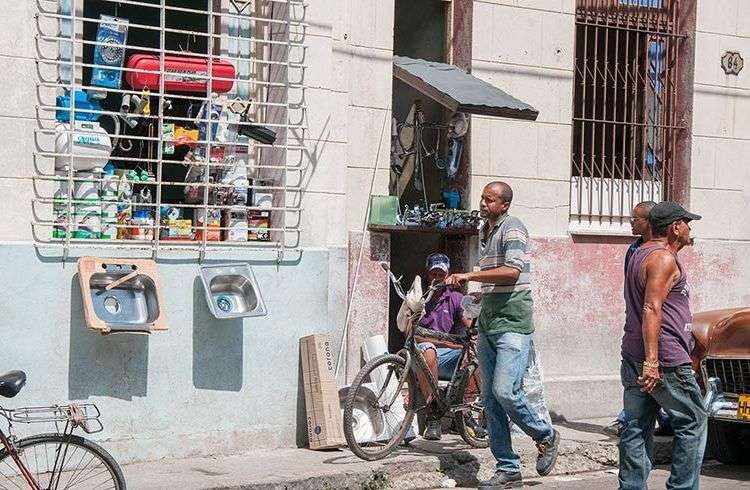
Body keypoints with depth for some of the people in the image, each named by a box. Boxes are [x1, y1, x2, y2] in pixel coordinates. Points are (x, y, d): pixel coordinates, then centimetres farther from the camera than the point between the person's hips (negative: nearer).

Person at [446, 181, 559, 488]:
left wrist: (469, 275, -22)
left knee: (505, 391, -18)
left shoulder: (512, 228, -9)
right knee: (490, 398, 5)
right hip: (488, 324, 9)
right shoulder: (484, 233, 19)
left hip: (512, 324, -9)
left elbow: (512, 271, -24)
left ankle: (546, 437, 7)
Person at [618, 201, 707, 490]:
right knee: (693, 422, 1)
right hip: (665, 360, -9)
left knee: (636, 428, 7)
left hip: (633, 358, 9)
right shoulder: (664, 259, -12)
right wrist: (651, 362, -26)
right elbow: (652, 309, -22)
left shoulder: (639, 254, 19)